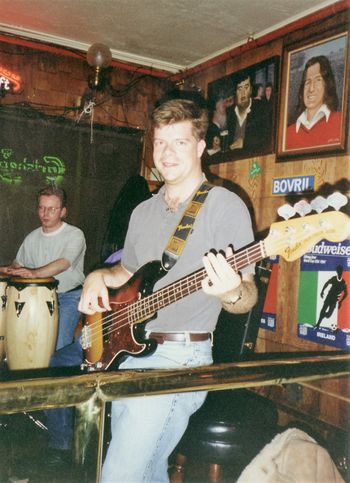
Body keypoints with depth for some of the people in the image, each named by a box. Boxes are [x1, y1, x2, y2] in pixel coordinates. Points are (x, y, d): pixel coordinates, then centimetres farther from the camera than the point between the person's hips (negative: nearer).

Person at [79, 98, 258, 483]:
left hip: (179, 356, -7)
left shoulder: (225, 205, -9)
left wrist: (232, 293, -32)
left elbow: (248, 294, -10)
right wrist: (99, 276, 5)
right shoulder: (143, 212, 13)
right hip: (126, 349, 7)